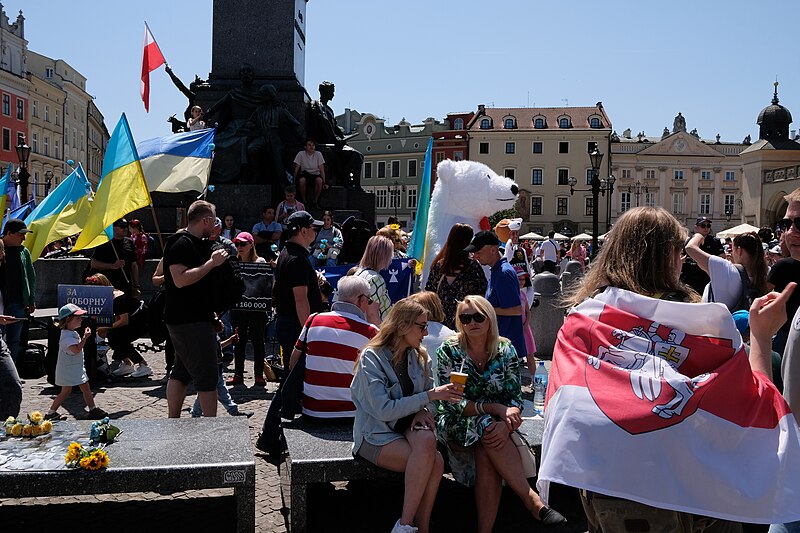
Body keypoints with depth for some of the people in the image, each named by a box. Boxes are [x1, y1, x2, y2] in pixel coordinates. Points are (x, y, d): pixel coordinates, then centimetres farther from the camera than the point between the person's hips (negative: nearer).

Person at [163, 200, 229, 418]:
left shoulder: (198, 243, 17)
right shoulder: (181, 243, -15)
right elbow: (180, 279, -26)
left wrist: (217, 260, 14)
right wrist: (212, 262, -22)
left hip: (197, 317, 11)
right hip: (189, 321, -11)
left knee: (182, 372, 15)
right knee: (207, 376, -7)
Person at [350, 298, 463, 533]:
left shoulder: (419, 357, 7)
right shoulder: (371, 358, -13)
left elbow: (430, 394, 14)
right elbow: (383, 410, -20)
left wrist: (423, 410, -10)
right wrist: (428, 396, -22)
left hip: (407, 426, 5)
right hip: (376, 433, -5)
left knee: (427, 439, -30)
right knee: (434, 460, -28)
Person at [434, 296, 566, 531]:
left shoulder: (506, 350, 1)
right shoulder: (448, 351, -5)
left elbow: (516, 397, -2)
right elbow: (450, 401, -12)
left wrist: (506, 424, -25)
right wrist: (494, 408, -24)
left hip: (496, 424, 2)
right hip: (457, 424, -2)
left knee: (485, 455, -33)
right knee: (487, 426, -35)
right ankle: (532, 499, -29)